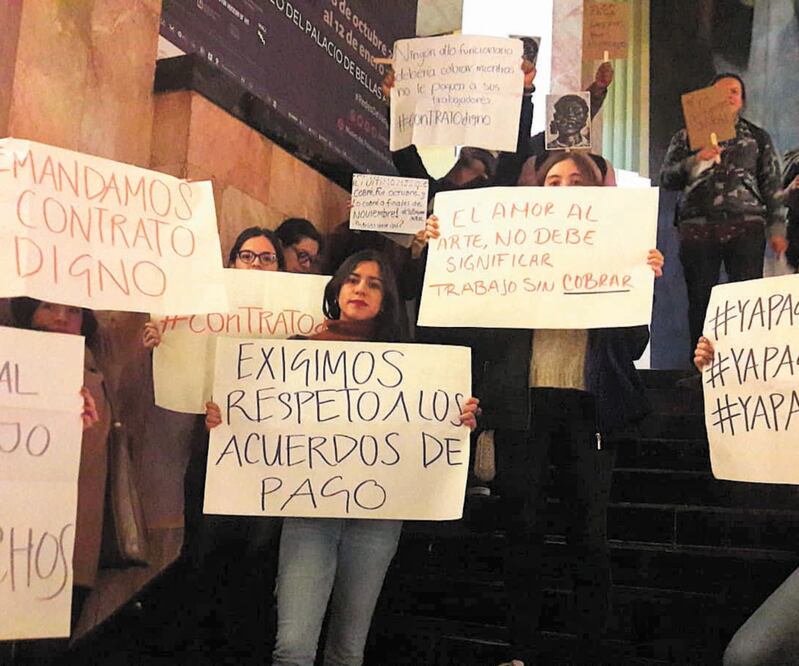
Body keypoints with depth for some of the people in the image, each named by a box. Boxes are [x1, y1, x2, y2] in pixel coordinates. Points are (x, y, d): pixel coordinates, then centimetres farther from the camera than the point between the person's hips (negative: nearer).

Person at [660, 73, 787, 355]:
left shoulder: (758, 137, 17)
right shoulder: (687, 137, 16)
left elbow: (772, 187, 12)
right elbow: (666, 178, 5)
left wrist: (777, 229, 3)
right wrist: (697, 160, -11)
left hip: (746, 226, 0)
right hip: (697, 226, 0)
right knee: (700, 300, 0)